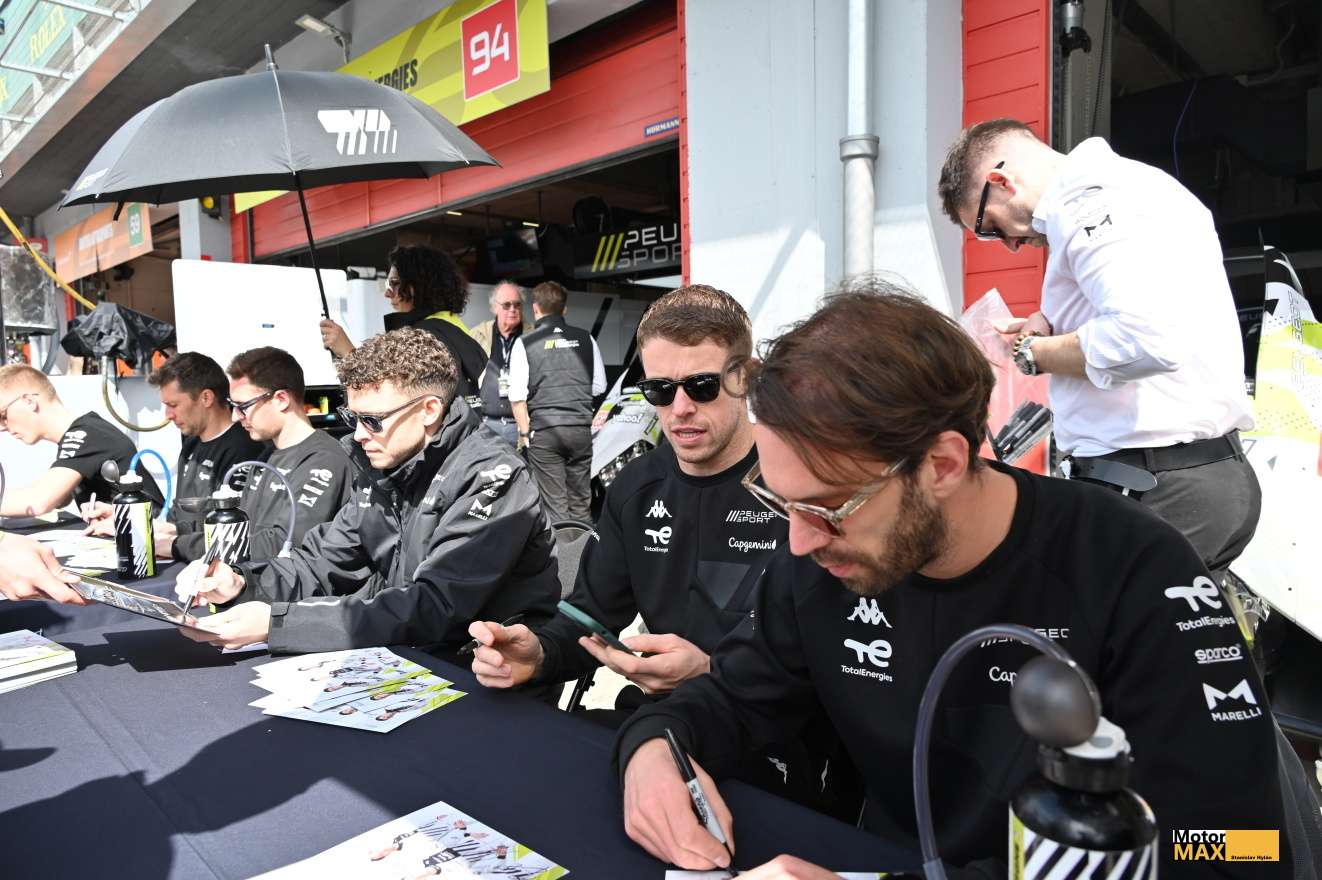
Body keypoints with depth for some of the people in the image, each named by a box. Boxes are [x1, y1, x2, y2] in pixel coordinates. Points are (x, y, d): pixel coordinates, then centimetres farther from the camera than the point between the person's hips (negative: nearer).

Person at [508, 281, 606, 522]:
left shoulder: (525, 343, -2)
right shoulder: (585, 339, 7)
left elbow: (517, 396, -5)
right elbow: (599, 386, 11)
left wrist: (524, 431, 4)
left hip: (544, 430, -3)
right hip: (581, 428, 3)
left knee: (555, 503, 3)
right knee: (581, 501, 12)